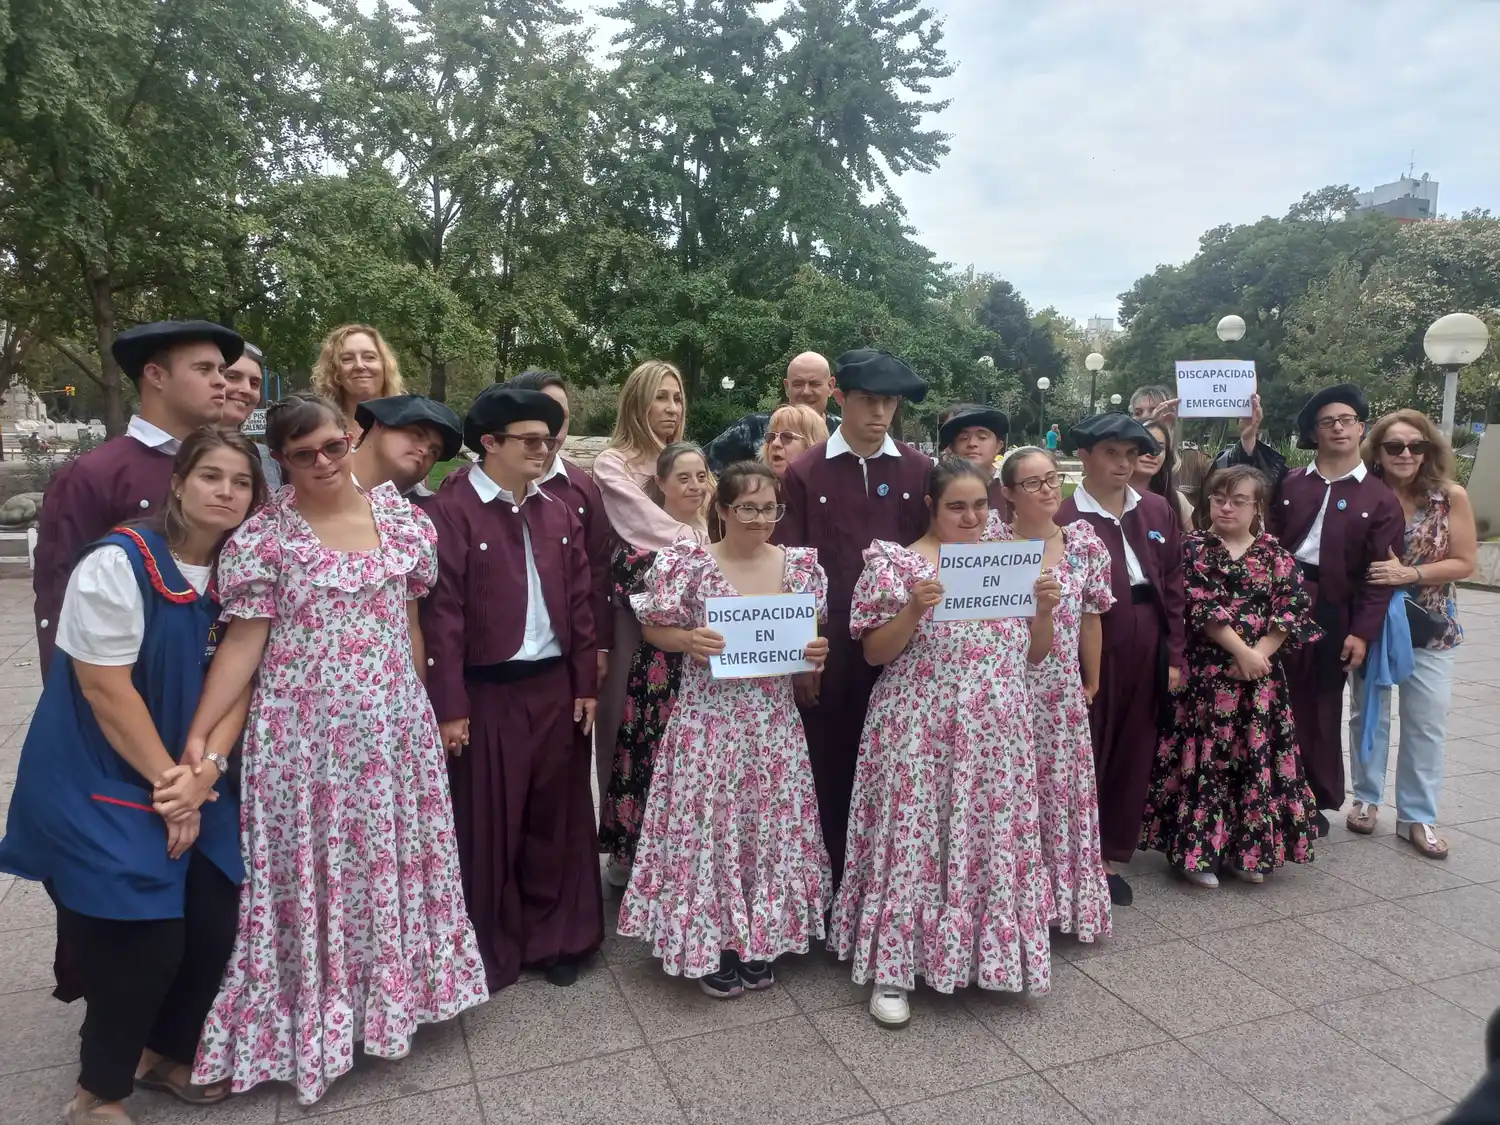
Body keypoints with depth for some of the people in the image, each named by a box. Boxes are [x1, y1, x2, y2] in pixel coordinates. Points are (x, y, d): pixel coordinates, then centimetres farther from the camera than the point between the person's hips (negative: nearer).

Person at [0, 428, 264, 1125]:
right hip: (103, 786, -6)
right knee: (144, 944, -5)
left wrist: (203, 771, -12)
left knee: (215, 928, 5)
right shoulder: (117, 563, -17)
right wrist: (167, 783, -14)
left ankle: (166, 1052, 34)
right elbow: (106, 688, -18)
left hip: (194, 784, 6)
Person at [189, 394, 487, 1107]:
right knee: (313, 869, 8)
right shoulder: (262, 535, -8)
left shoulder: (398, 513, 3)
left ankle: (389, 992, 37)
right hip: (305, 733, -3)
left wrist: (422, 709, 12)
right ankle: (314, 1020, 29)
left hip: (394, 726, 4)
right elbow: (243, 641, -8)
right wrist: (197, 733, -15)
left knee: (395, 856, 15)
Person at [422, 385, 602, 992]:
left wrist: (586, 683, 7)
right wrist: (450, 706, -14)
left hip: (554, 686, 5)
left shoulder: (558, 513, 9)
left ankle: (554, 936, 31)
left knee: (556, 814, 13)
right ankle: (490, 950, 27)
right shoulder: (450, 510, -10)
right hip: (486, 691, -5)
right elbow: (442, 613, -13)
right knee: (488, 822, 8)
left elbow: (579, 602, 10)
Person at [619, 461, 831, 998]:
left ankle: (759, 940, 30)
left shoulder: (801, 566, 1)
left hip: (774, 721, 3)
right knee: (708, 825, 3)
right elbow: (655, 628, -1)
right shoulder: (691, 562, -8)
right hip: (708, 720, -3)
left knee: (771, 826, 11)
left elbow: (814, 636, 11)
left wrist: (818, 652, -10)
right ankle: (710, 944, 23)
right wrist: (689, 640, -20)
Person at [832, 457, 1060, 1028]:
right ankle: (892, 969, 15)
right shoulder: (897, 563, -5)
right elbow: (875, 653, -7)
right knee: (912, 839, 0)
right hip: (919, 734, -4)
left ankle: (984, 953, 31)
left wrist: (1044, 607, -8)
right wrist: (915, 608, -23)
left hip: (996, 735, 4)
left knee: (992, 839, 11)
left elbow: (1034, 653, 11)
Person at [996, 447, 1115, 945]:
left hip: (1062, 696, 3)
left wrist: (1091, 683, 15)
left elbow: (1091, 620, 8)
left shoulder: (1086, 544, 1)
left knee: (1065, 792, 11)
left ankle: (1063, 898, 29)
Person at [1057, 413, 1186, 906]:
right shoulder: (1064, 516, -9)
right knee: (1085, 754, 5)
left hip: (1146, 649, 5)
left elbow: (1173, 585, 11)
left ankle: (1111, 856, 27)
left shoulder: (1157, 511, 9)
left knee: (1134, 755, 12)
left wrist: (1174, 655, 6)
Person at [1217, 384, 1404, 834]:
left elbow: (1380, 574, -4)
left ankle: (1317, 799, 21)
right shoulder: (1291, 484, 8)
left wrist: (1363, 631, -7)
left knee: (1321, 706, 8)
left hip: (1332, 611, -1)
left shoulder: (1380, 499, 0)